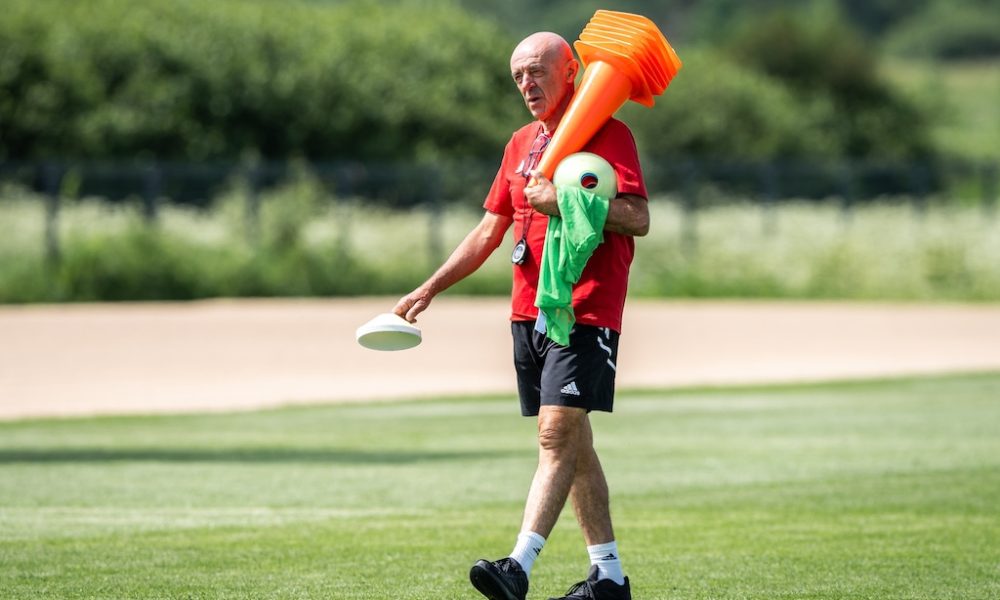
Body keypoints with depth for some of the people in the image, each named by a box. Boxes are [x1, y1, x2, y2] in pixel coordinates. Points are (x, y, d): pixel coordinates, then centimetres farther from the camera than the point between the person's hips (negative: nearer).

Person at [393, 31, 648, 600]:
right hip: (530, 312, 8)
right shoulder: (521, 144, 18)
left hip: (586, 312, -8)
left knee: (559, 434, -17)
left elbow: (638, 218, -16)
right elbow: (489, 231, 22)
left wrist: (565, 200, -23)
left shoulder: (608, 133, -5)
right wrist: (429, 289, 15)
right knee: (572, 442, 9)